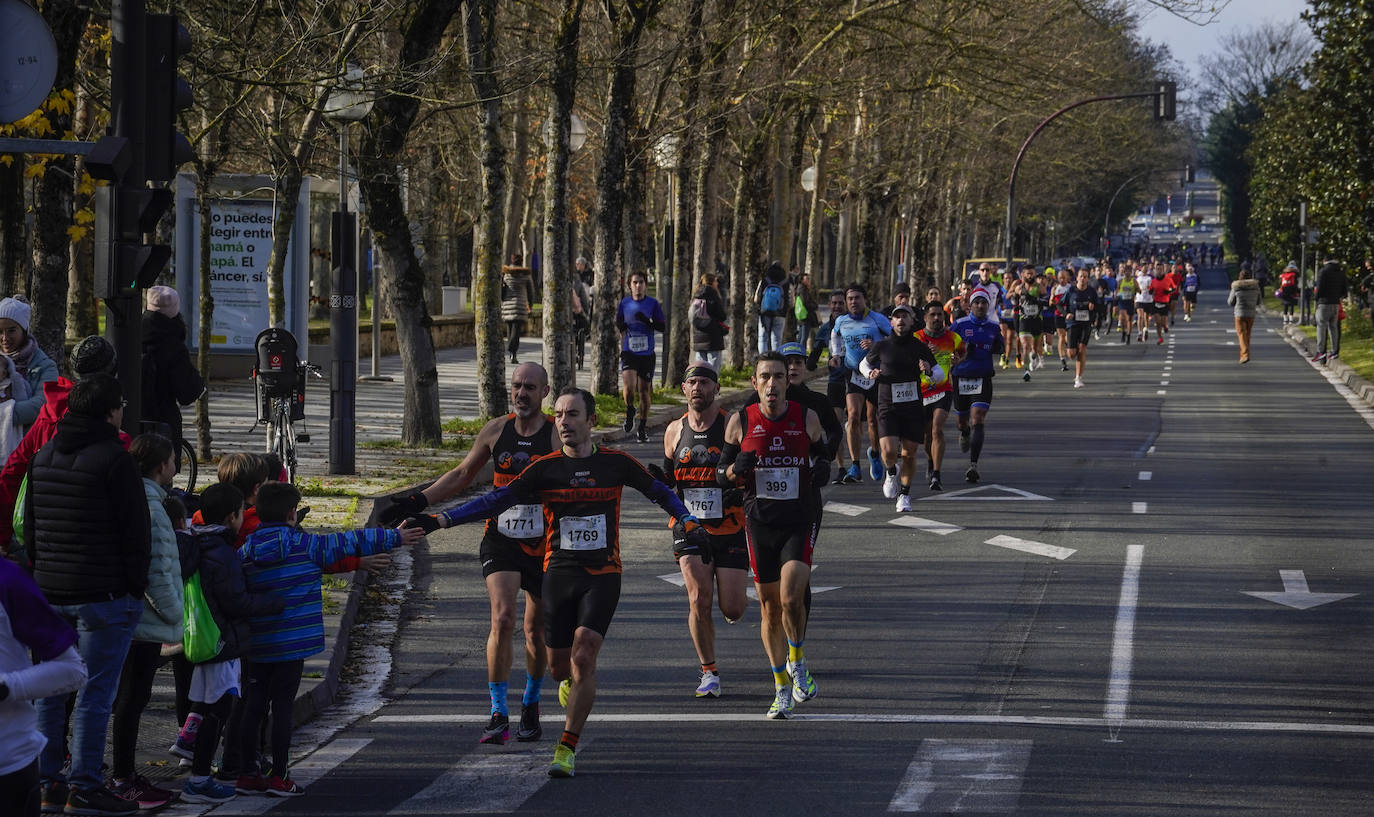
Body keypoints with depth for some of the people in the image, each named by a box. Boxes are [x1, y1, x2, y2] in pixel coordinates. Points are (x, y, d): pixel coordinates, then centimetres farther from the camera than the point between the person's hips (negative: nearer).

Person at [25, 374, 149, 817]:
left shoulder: (44, 457, 12)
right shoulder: (114, 459, -12)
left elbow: (29, 527, 18)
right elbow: (135, 530, -12)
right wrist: (136, 586, -3)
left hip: (50, 592, 7)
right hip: (104, 593, -7)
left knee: (50, 690, 13)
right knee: (94, 693, -3)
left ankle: (47, 781, 15)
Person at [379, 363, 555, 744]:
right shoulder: (495, 431, 2)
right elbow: (461, 476, 14)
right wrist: (419, 501, 5)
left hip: (544, 545, -1)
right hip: (500, 540, 1)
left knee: (536, 630, 10)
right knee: (502, 619, -18)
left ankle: (530, 705, 34)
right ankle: (498, 715, -16)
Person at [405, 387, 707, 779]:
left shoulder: (616, 463, 0)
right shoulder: (545, 468, -1)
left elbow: (659, 492, 15)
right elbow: (496, 501, -3)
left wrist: (691, 524, 5)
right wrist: (438, 520, -10)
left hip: (602, 574, -2)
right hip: (558, 573, 2)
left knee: (583, 655, -16)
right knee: (560, 665, 4)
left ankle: (567, 749, -10)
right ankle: (573, 684, 43)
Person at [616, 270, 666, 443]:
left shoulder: (653, 304, 0)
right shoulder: (624, 303, 4)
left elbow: (663, 326, -1)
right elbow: (618, 323, 17)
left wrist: (647, 321, -18)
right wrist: (620, 325, -7)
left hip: (647, 354, 0)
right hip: (629, 352, 0)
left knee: (645, 391, 5)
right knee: (628, 387, -20)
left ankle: (642, 428, 20)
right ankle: (629, 411, 12)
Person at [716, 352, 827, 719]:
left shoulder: (807, 418, -1)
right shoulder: (740, 422, -1)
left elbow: (821, 454, 13)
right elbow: (722, 476, 6)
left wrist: (823, 470, -10)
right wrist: (737, 468, -17)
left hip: (800, 522, -1)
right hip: (760, 522, 1)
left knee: (791, 597, -19)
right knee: (769, 606, 6)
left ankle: (797, 661, 8)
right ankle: (782, 688, 19)